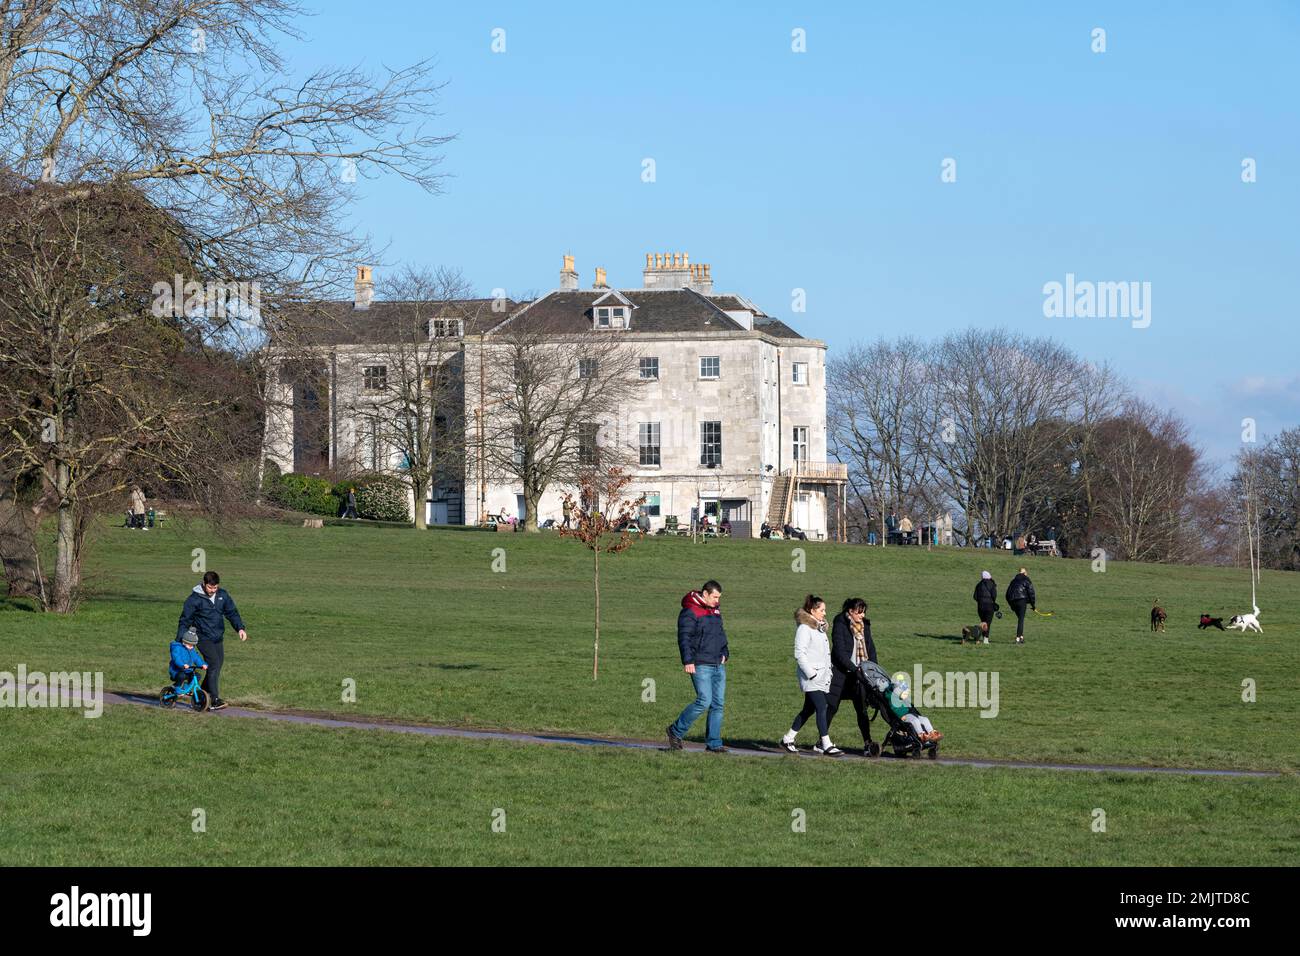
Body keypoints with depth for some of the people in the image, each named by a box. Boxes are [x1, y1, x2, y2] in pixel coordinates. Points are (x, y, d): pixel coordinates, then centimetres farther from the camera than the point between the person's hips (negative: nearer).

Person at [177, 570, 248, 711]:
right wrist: (179, 641, -7)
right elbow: (185, 620, -5)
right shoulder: (194, 599, -11)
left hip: (218, 638, 6)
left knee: (218, 664, 9)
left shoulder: (222, 595, 4)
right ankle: (215, 700, -21)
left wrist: (240, 628, -6)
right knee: (214, 664, -18)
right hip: (203, 638, -6)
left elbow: (232, 612, 10)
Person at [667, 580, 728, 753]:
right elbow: (684, 637, -15)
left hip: (718, 665, 8)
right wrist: (688, 661, -22)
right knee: (704, 700, -15)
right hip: (700, 666, -8)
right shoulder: (690, 612, -10)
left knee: (718, 703, 3)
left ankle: (714, 743, 7)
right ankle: (676, 731, 1)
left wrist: (724, 653, 15)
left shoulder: (715, 611, 16)